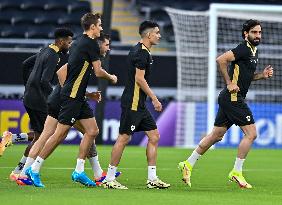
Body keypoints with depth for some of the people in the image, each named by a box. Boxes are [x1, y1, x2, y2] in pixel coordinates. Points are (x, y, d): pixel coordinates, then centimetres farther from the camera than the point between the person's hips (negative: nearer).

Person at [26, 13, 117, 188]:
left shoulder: (78, 43, 15)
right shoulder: (91, 43, -12)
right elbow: (98, 72, -11)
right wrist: (111, 78, 9)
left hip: (78, 97, 10)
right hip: (72, 96, -10)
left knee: (92, 131, 6)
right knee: (60, 134, -8)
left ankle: (79, 171, 8)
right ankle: (34, 169, -4)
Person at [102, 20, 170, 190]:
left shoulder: (142, 51, 16)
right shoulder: (142, 52, -14)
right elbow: (139, 79, -19)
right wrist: (154, 99, -16)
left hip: (140, 105, 10)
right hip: (132, 104, -10)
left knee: (154, 136, 7)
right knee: (124, 138, -7)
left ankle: (152, 178, 8)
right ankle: (109, 179, -2)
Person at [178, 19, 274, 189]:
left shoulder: (253, 51, 17)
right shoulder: (243, 49, -13)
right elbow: (221, 60, -22)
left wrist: (263, 75, 10)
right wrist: (229, 83, -19)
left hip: (229, 99, 10)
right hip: (233, 98, -10)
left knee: (216, 135, 13)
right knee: (251, 133, -9)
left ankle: (188, 165, 18)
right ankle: (237, 172, -3)